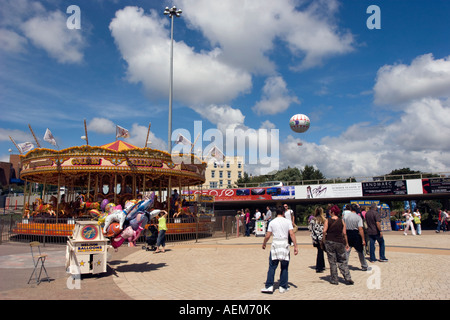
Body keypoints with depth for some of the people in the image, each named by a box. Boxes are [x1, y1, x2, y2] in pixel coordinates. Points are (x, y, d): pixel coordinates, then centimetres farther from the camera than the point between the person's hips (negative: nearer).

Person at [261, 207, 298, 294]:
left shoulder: (272, 222, 5)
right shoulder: (287, 221, 4)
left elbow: (267, 236, 4)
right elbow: (292, 234, -5)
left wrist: (264, 244, 19)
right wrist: (295, 246, -4)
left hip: (275, 245, 0)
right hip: (284, 245, 0)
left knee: (272, 267, 4)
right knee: (284, 268, 10)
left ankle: (269, 286, 2)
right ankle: (283, 287, 14)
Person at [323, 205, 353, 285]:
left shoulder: (327, 221, -4)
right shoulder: (342, 221, 2)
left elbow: (324, 231, -13)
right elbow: (344, 233, 1)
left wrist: (324, 239, 1)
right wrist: (346, 243, 9)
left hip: (330, 242, -2)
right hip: (340, 242, 2)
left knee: (332, 262, 6)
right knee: (343, 261, 12)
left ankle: (334, 280, 11)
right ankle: (348, 278, 5)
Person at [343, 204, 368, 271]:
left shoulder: (346, 216, 0)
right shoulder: (358, 217, -9)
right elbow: (360, 229, -15)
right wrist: (363, 239, -11)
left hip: (347, 234, 2)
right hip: (356, 235, -2)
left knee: (346, 251, 5)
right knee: (360, 251, 13)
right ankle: (364, 266, 26)